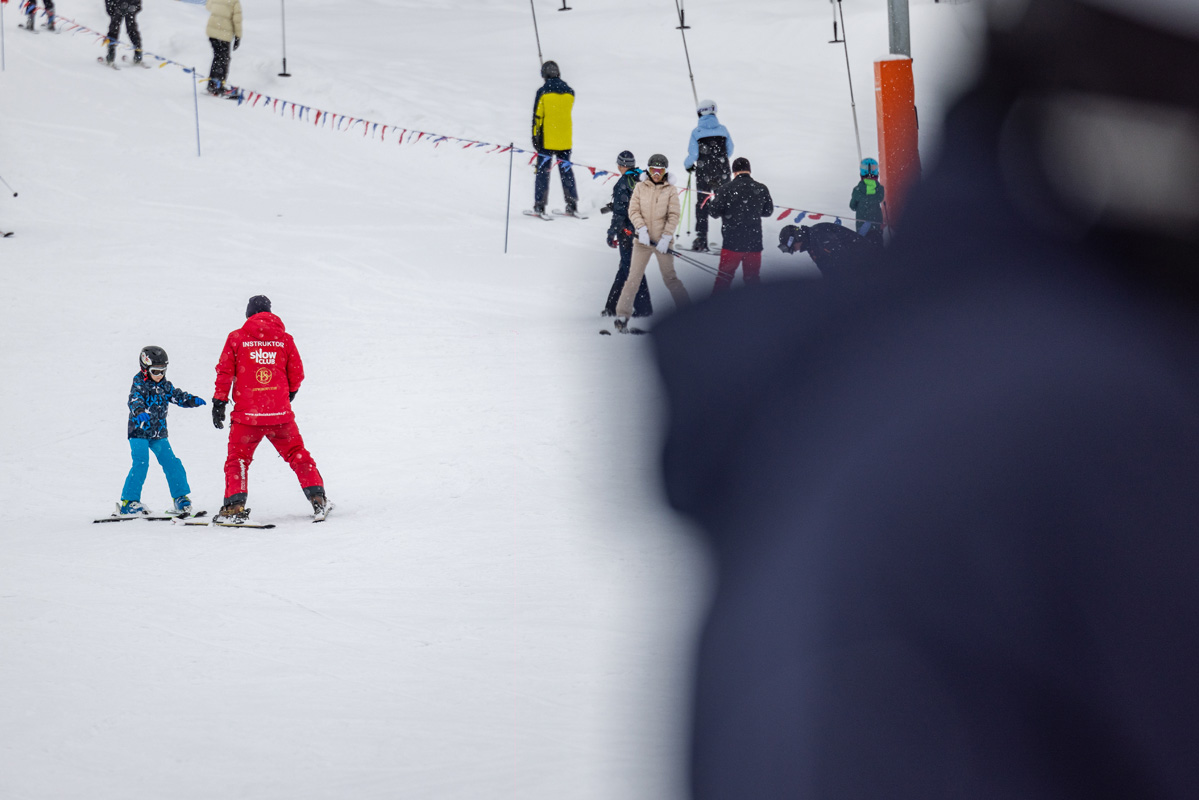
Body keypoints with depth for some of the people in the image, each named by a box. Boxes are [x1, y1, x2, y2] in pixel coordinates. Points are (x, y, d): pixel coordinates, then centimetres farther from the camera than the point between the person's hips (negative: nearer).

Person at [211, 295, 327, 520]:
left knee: (237, 459, 7)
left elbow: (224, 372, 0)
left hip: (247, 412, -1)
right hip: (280, 413, 1)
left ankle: (235, 504, -8)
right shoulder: (284, 339, 5)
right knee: (297, 454, 15)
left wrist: (219, 402, 6)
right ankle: (316, 496, 7)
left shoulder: (236, 338, 1)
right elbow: (296, 374, 9)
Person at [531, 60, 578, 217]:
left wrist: (535, 136, -1)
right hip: (565, 140, 3)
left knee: (543, 171, 3)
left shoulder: (543, 92, -10)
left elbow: (537, 116, -8)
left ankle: (540, 205, 0)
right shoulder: (569, 92, 1)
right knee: (566, 170, 11)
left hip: (547, 140, -3)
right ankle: (572, 204, 9)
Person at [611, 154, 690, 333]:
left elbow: (673, 216, -2)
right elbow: (633, 210, 1)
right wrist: (641, 229, -15)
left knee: (670, 277, 0)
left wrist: (666, 238, -13)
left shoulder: (670, 190, 2)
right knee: (634, 277, -6)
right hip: (642, 240, 1)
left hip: (663, 241, -1)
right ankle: (622, 316, -7)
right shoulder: (641, 187, 5)